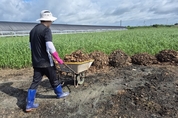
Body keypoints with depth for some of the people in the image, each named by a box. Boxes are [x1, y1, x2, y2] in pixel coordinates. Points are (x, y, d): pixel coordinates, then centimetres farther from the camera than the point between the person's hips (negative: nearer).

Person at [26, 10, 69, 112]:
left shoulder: (33, 30, 11)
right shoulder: (46, 29, -15)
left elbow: (31, 46, 18)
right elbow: (50, 47, -25)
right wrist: (59, 59, -17)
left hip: (36, 62, 7)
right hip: (46, 61, -7)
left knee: (35, 82, 12)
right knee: (54, 79, 14)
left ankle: (29, 104, 17)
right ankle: (60, 93, 36)